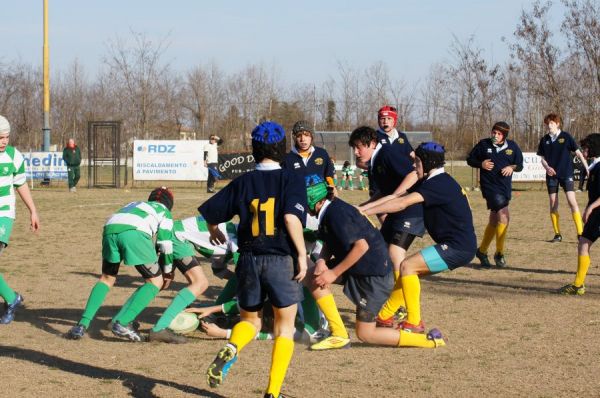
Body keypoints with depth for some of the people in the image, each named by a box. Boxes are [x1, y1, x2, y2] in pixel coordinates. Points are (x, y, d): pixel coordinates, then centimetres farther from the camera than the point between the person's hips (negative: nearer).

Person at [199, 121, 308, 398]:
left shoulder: (243, 182, 5)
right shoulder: (292, 179, -5)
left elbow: (210, 212, 10)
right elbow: (292, 217, -20)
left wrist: (214, 232, 31)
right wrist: (302, 253, -13)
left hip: (249, 259, 3)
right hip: (281, 260, -3)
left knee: (249, 319, 21)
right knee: (285, 325, 11)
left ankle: (230, 349, -13)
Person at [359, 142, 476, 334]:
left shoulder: (440, 184, -17)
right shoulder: (431, 182, 14)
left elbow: (402, 203, -24)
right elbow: (396, 196, 10)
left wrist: (366, 212, -21)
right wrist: (361, 209, 3)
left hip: (459, 247, -10)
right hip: (452, 246, 10)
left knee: (408, 266, -15)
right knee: (409, 269, 14)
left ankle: (414, 323, -12)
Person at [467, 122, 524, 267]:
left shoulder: (512, 146, 5)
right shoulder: (483, 144, -2)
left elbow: (520, 165, 13)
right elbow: (470, 159, 7)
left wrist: (512, 167, -9)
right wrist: (481, 164, -12)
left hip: (505, 187, 4)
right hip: (490, 186, -4)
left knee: (494, 221, 11)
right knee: (504, 216, -18)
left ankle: (482, 251, 29)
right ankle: (499, 253, -7)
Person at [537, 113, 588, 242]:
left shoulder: (566, 136, -3)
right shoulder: (544, 140, 5)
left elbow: (578, 152, -2)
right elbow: (542, 158, 9)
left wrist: (587, 168, -9)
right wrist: (546, 167, -12)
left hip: (566, 174, -3)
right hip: (552, 175, 3)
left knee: (572, 202, -12)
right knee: (553, 205, 3)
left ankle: (580, 233, -12)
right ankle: (557, 234, 11)